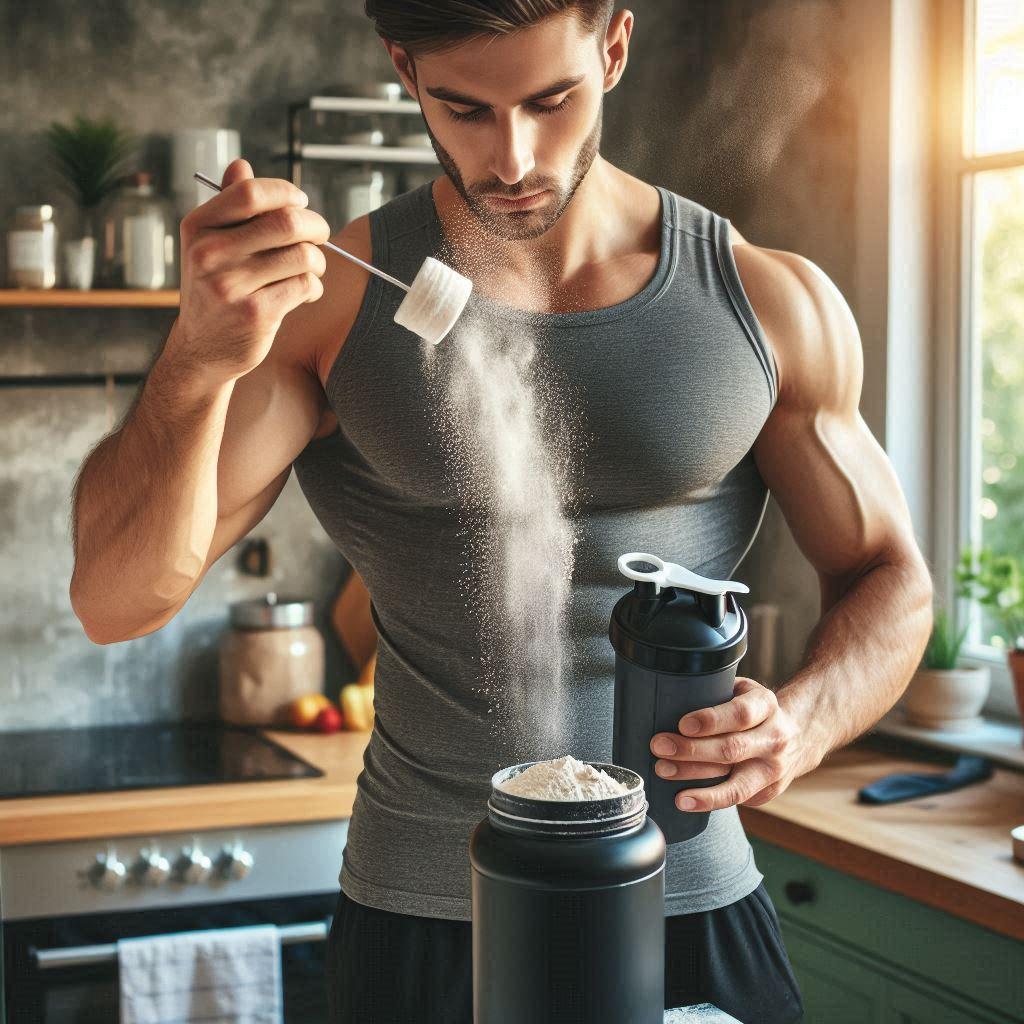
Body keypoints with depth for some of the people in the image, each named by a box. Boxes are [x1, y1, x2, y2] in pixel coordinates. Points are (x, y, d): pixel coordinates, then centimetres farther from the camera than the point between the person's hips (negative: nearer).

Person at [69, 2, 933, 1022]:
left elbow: (889, 577, 7)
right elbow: (119, 601, -12)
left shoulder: (770, 301, -3)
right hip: (419, 921, -1)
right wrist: (199, 358, -30)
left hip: (689, 901, 1)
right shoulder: (327, 298, -6)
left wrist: (803, 721, -15)